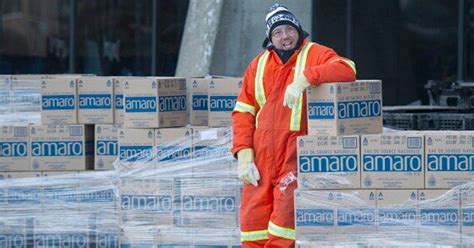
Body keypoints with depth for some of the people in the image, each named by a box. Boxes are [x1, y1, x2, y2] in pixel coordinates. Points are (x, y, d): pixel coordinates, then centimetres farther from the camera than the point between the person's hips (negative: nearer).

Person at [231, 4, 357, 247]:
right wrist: (243, 154, 0)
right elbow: (243, 111, 12)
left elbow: (347, 69, -18)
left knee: (286, 211, -12)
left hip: (295, 150, -4)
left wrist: (305, 78, -27)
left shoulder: (314, 54, 2)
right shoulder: (259, 64, 14)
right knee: (253, 215, 3)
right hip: (261, 152, 4)